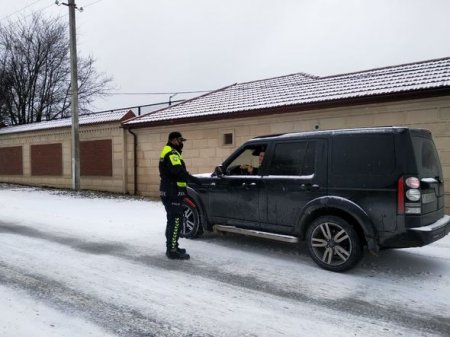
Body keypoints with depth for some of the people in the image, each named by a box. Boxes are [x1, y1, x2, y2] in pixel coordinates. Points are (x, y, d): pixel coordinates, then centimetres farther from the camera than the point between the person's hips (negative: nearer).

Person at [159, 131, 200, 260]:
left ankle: (172, 247, 27)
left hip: (170, 192, 11)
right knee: (176, 221, -8)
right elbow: (178, 170, -29)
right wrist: (193, 179, -28)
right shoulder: (171, 153, -14)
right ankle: (172, 251, -5)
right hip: (172, 193, -11)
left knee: (172, 220, 17)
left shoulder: (168, 152, 20)